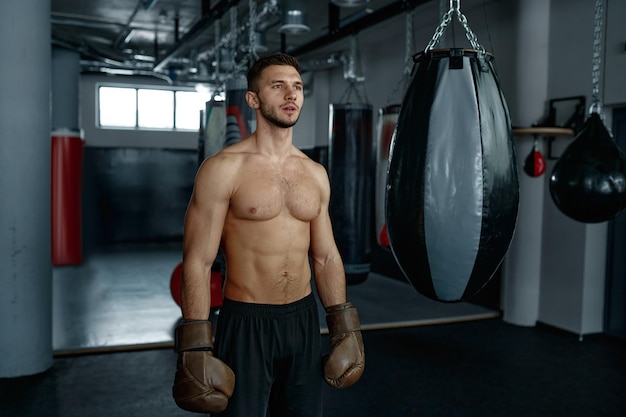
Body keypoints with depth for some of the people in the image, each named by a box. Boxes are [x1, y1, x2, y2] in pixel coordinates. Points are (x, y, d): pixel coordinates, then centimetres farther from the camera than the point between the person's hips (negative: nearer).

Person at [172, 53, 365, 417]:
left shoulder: (316, 174, 6)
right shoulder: (224, 168, -10)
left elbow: (326, 257, 11)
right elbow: (198, 262, -11)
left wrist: (344, 327, 11)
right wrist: (195, 346, -14)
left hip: (304, 319, 5)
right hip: (246, 323, -5)